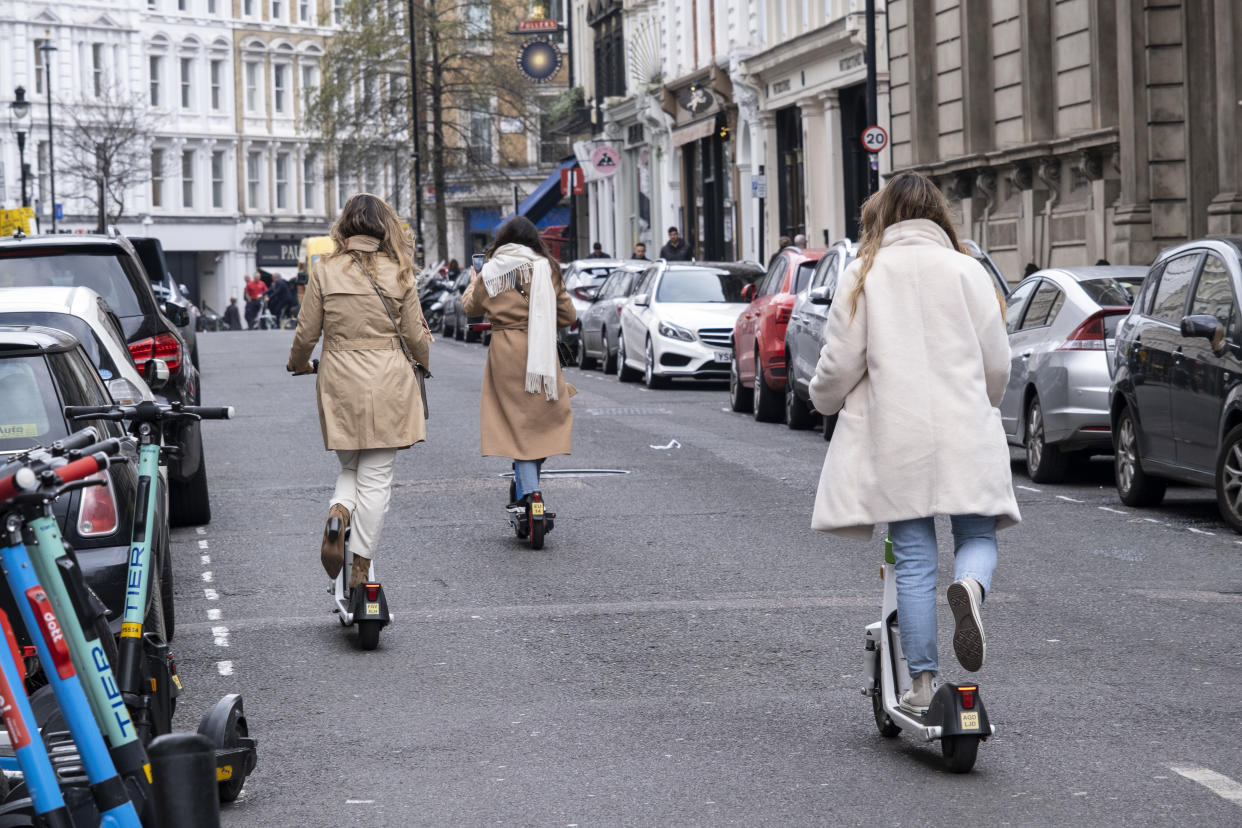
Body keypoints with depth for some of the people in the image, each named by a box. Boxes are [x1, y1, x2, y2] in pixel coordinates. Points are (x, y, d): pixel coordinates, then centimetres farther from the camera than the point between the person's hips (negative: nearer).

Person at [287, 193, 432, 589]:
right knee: (376, 477, 5)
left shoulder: (324, 271, -2)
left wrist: (298, 364, 24)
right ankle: (361, 568, 6)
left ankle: (337, 514, -12)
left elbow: (306, 333, 2)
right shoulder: (398, 274, -3)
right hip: (388, 385, -1)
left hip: (339, 385, 1)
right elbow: (416, 338, 3)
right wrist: (424, 361, 26)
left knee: (350, 467, 19)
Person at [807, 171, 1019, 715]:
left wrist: (824, 399, 21)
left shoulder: (865, 273, 2)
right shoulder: (966, 270, 5)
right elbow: (997, 363, 6)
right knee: (977, 535, 12)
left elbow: (841, 362, -1)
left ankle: (922, 681, 4)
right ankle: (971, 586, -23)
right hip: (966, 435, 0)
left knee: (914, 559, 4)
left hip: (895, 437, 0)